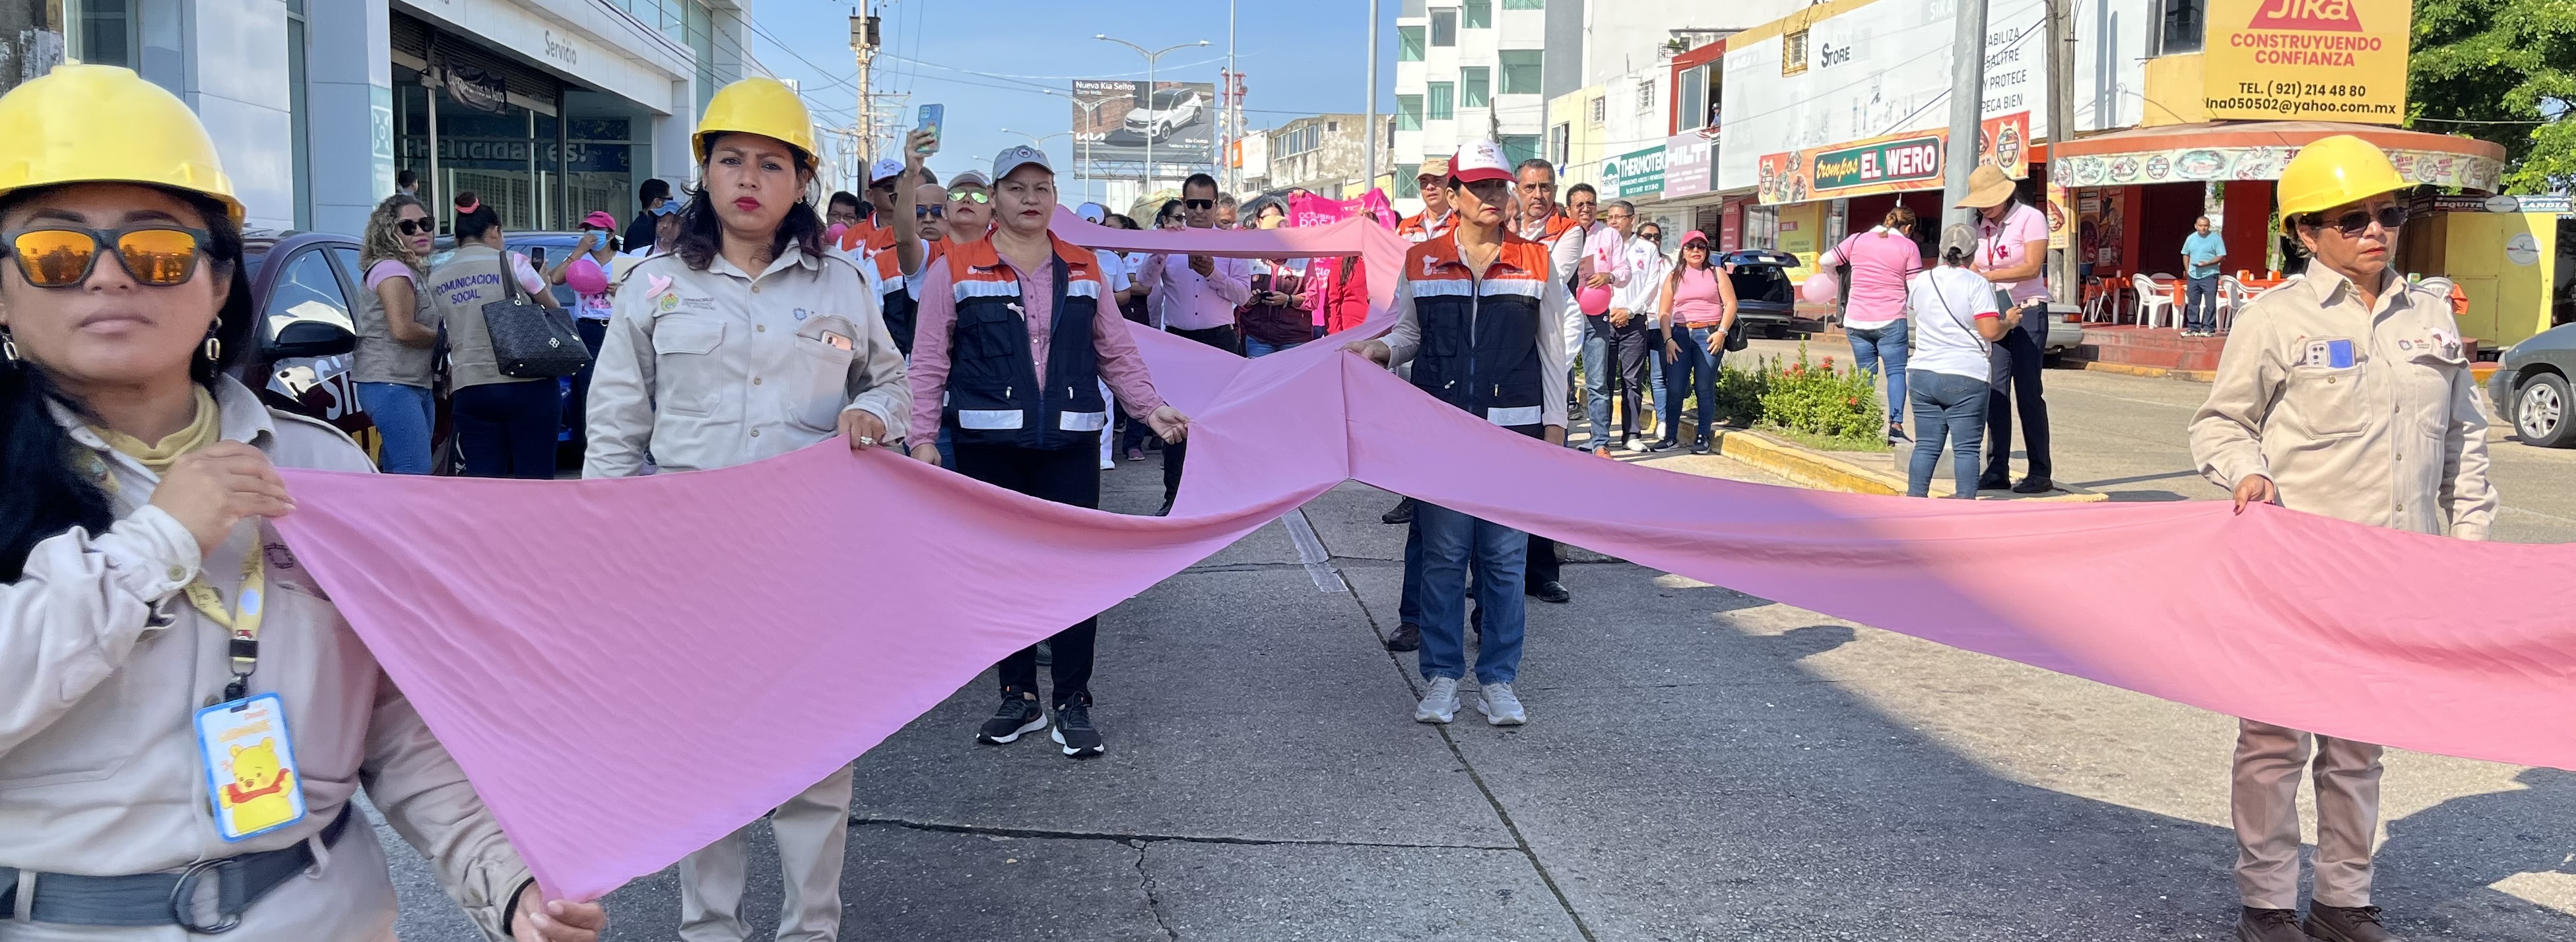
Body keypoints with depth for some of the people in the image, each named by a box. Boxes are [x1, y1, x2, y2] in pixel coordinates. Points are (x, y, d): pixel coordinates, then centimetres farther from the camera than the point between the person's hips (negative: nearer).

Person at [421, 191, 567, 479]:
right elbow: (553, 309, 6)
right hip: (526, 384, -4)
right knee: (535, 478, 0)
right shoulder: (510, 262, -2)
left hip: (469, 391, 4)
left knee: (483, 483, 4)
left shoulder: (436, 278, 10)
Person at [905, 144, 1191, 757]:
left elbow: (1117, 354, 13)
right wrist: (923, 437, -8)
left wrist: (1150, 409, 1)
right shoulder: (956, 270, 2)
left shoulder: (1085, 268, 10)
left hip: (1069, 447, 1)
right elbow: (929, 364, 1)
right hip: (987, 448, -1)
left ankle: (1073, 703, 8)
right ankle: (1019, 697, 20)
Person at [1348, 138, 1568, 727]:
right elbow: (1408, 334, 13)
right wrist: (1378, 350, -9)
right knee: (1443, 556, 4)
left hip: (1514, 431, 0)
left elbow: (1551, 352, 7)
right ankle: (1442, 677, 15)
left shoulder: (1536, 263, 5)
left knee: (1505, 557, 4)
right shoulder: (1421, 262, 5)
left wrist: (1554, 428, 3)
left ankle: (1498, 679, 14)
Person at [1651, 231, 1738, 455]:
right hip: (1680, 335, 2)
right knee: (1675, 388, -4)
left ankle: (1703, 437, 5)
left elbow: (1731, 304, 2)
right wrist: (1668, 340, -4)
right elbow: (1663, 312, 9)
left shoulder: (1717, 274, 10)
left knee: (1705, 388, -2)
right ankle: (1671, 436, 4)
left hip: (1709, 335, -2)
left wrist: (1722, 332, -10)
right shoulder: (1674, 277, 14)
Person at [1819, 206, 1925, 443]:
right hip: (1891, 320, -3)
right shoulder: (1908, 247, 0)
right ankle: (1896, 424, -11)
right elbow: (1914, 291, -3)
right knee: (1896, 371, 3)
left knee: (1865, 373, 11)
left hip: (1856, 319, 3)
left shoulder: (1857, 240, 8)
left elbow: (1825, 261, 14)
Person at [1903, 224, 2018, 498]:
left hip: (1922, 375, 5)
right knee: (1965, 449, 0)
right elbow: (1990, 331, -14)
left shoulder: (1921, 281, 7)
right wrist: (2009, 321, 5)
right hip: (1965, 378, -5)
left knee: (1926, 446, 9)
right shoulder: (1976, 284, -9)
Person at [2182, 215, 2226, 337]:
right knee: (2193, 303, 8)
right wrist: (2187, 269, 7)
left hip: (2209, 276, -5)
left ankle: (2209, 329, -1)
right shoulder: (2191, 239, 10)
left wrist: (2207, 263, -19)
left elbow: (2222, 257, -7)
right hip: (2193, 276, 5)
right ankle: (2193, 328, 16)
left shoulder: (2216, 239, -4)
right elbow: (2186, 255, 20)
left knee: (2210, 303, -4)